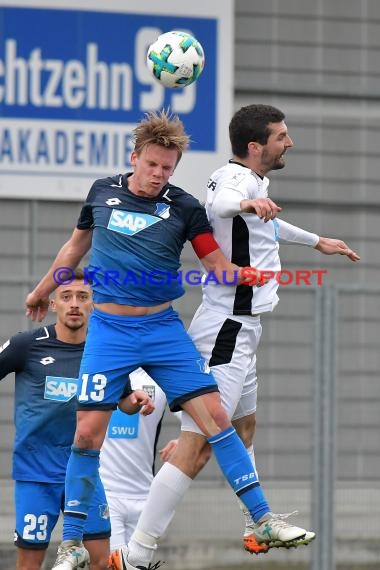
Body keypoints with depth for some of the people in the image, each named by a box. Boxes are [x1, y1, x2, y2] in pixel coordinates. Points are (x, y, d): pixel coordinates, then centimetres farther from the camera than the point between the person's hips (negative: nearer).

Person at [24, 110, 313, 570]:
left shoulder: (184, 208, -2)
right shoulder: (103, 192, 2)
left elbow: (217, 266, -2)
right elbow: (78, 244, 19)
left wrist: (245, 274, -22)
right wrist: (43, 290, 29)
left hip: (163, 328, 0)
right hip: (109, 329, 0)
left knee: (213, 412, -9)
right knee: (88, 429, -7)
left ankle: (263, 518, -3)